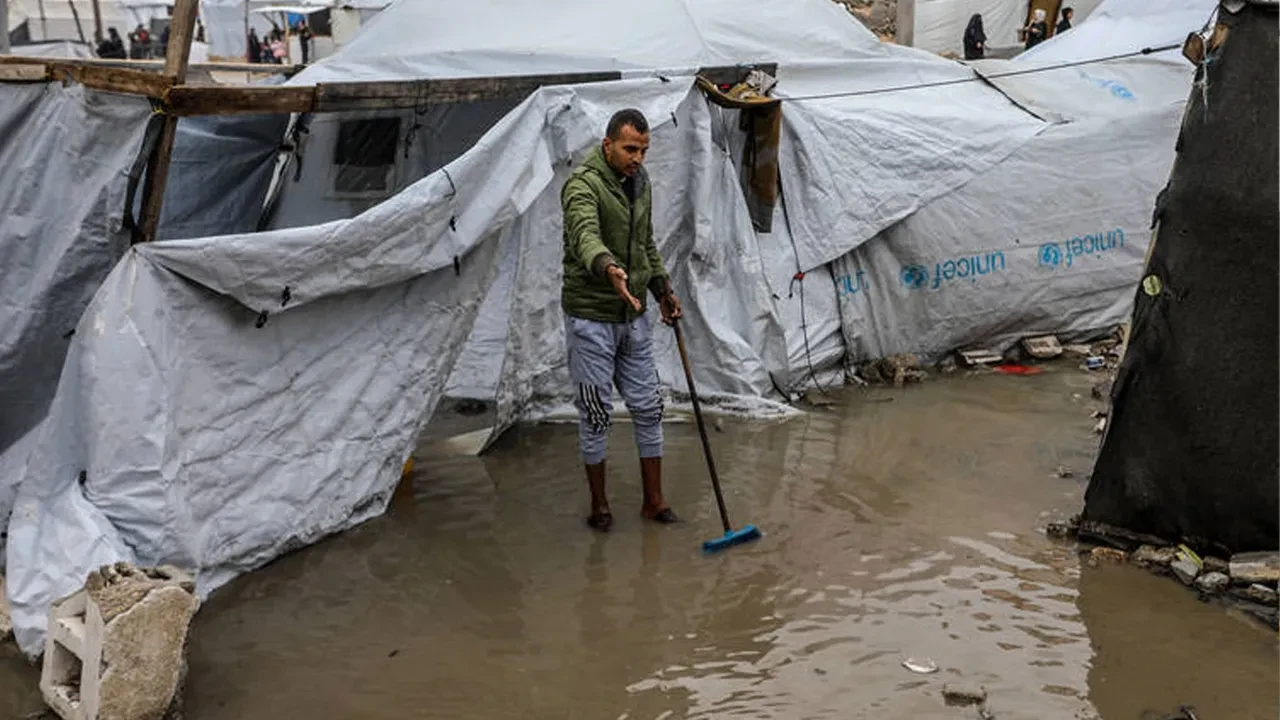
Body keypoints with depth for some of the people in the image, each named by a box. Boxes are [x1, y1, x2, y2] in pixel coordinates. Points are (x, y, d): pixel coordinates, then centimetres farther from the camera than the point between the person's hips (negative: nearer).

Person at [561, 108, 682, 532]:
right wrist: (608, 268, -57)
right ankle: (599, 505, 18)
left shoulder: (641, 184, 8)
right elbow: (585, 235, -38)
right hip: (591, 318, -7)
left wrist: (662, 288, 12)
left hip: (634, 317, 7)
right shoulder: (583, 185, -17)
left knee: (648, 408, 8)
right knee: (596, 414, 3)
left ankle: (654, 500, 20)